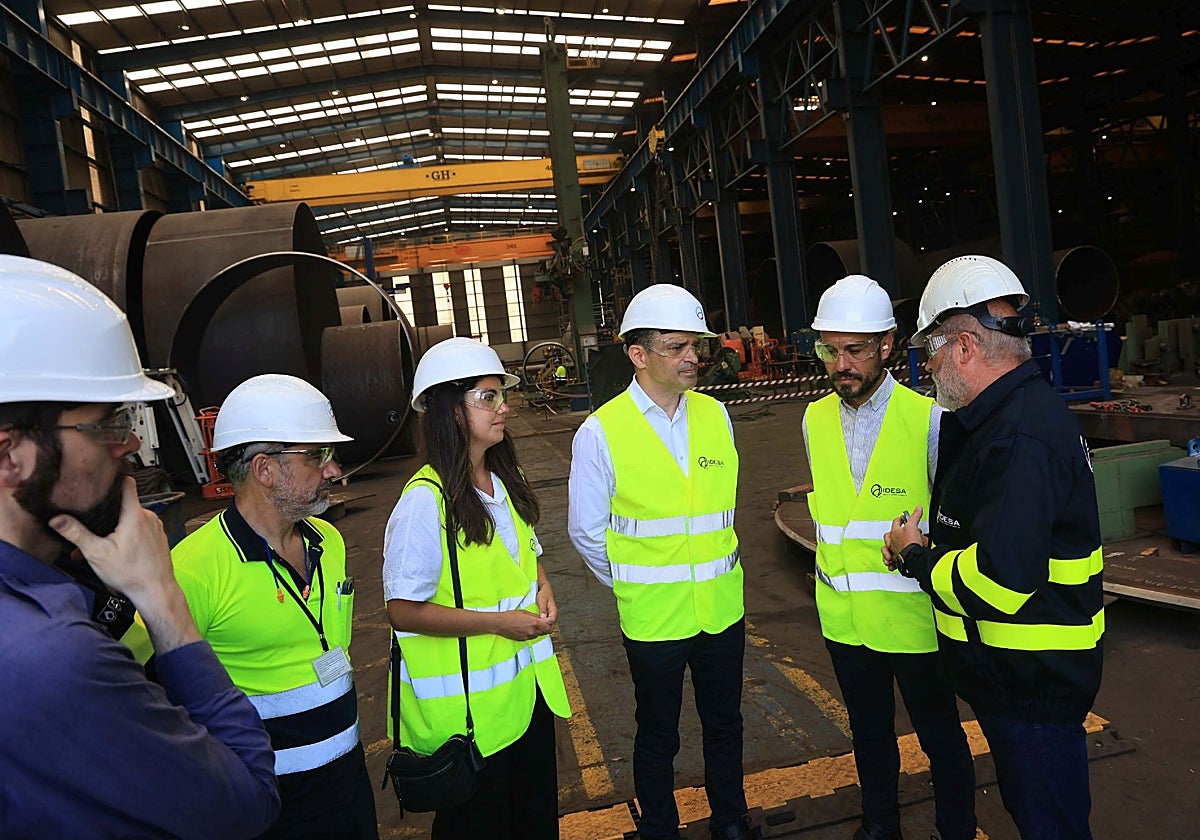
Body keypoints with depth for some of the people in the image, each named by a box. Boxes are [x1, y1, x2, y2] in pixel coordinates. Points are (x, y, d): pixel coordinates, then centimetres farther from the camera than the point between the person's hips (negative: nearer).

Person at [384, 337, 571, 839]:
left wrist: (542, 590, -2)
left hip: (527, 685, 7)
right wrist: (499, 621, -22)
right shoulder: (425, 501, -21)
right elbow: (403, 610, -20)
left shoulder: (505, 481, 4)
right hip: (465, 700, -7)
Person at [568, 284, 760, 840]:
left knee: (724, 723, 22)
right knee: (658, 737, 16)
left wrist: (717, 564, 13)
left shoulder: (714, 415, 1)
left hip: (723, 607, 4)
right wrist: (630, 584, 3)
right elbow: (587, 531, -5)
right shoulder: (601, 433, -13)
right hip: (653, 616, -4)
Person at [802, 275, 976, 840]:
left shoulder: (928, 418, -13)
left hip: (912, 615, -4)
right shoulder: (816, 419, 1)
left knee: (939, 734, 14)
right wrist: (837, 572, 12)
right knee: (868, 730, 22)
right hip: (844, 614, 4)